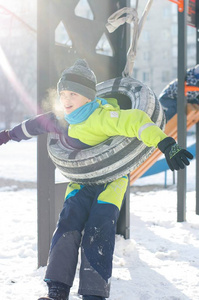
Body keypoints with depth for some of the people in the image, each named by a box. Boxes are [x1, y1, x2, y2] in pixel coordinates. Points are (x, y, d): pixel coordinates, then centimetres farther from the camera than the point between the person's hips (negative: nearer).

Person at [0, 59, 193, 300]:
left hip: (111, 180, -6)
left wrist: (167, 146, -49)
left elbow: (136, 121, -37)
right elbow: (36, 124, 19)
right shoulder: (63, 120, 1)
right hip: (81, 182, 6)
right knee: (67, 226, -11)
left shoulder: (102, 117, -26)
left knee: (97, 233, -18)